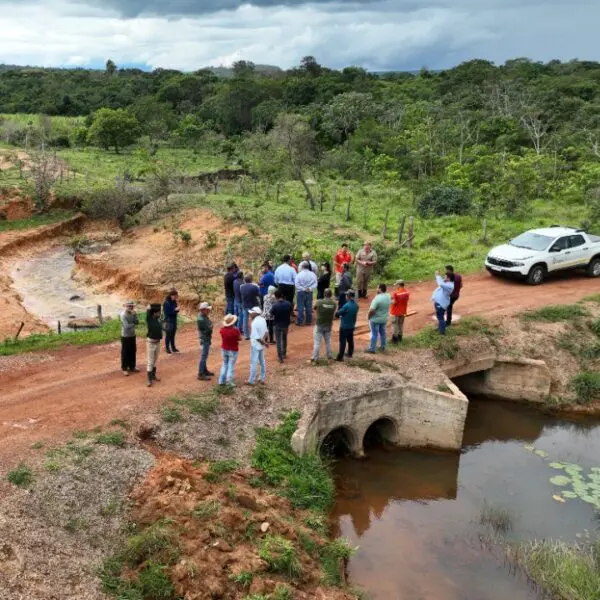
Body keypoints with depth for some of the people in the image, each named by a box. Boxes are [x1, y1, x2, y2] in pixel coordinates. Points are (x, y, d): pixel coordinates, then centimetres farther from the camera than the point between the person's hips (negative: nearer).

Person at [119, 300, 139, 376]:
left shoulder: (133, 314, 2)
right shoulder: (123, 315, -19)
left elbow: (137, 322, -7)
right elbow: (127, 326, -25)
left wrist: (134, 315, -20)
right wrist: (133, 324, -8)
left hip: (132, 335, 7)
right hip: (125, 336, -7)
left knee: (133, 352, 15)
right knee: (125, 353, 3)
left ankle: (132, 367, 29)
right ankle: (124, 369, 14)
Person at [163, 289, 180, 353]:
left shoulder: (174, 302, 7)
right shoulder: (166, 303, -15)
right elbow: (167, 312, -17)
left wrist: (177, 310, -8)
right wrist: (175, 310, -22)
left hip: (174, 320, 7)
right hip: (168, 321, -7)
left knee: (173, 335, 14)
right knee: (168, 335, 0)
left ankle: (173, 348, 22)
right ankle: (167, 348, 9)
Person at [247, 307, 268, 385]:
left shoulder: (254, 323, -25)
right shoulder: (263, 320, -1)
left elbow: (256, 337, -24)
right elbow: (266, 331, 2)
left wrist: (264, 342, -12)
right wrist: (263, 340, -10)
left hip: (255, 345, -8)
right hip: (261, 345, 8)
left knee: (253, 363, 2)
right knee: (262, 361, 18)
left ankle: (251, 381, 10)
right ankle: (262, 379, 27)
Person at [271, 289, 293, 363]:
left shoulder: (275, 305, -23)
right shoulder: (288, 304, -12)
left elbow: (271, 314, -8)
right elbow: (291, 313, -1)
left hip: (277, 325, -4)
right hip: (286, 324, 4)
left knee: (278, 341, 7)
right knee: (284, 339, 24)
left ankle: (280, 357, 7)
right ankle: (284, 354, 38)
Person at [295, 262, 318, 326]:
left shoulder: (299, 274, -12)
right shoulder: (312, 274, -1)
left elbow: (297, 284, -14)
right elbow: (315, 284, -3)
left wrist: (303, 289, -8)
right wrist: (310, 288, -8)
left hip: (301, 292, -3)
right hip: (309, 292, 3)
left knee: (300, 307, 0)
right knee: (309, 307, 10)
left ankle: (300, 321, 0)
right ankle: (309, 321, 15)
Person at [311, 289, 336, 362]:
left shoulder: (319, 302, -17)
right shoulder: (333, 303, -8)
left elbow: (315, 308, 1)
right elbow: (333, 313, 4)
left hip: (319, 325, -3)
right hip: (328, 325, 3)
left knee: (317, 342, 2)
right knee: (328, 341, 19)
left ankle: (315, 358, 2)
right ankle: (329, 356, 28)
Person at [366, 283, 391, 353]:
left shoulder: (377, 298, -27)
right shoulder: (388, 296, -4)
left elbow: (371, 310, -28)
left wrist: (369, 317, -12)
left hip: (375, 319, -7)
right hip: (384, 319, 7)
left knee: (374, 334, 3)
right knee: (382, 333, 19)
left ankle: (372, 349, 12)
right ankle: (383, 347, 30)